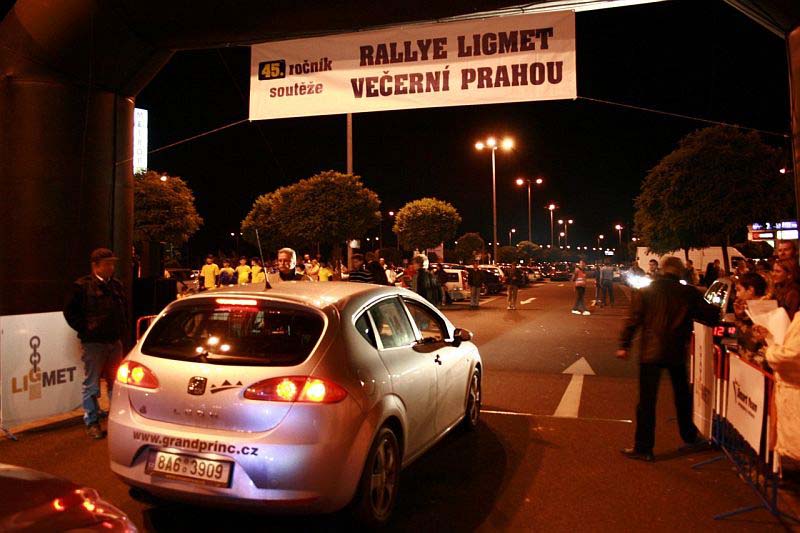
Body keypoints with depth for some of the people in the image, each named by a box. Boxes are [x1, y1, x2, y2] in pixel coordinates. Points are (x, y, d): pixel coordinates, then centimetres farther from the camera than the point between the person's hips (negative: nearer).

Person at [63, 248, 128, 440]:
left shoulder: (116, 285, 11)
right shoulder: (82, 286, -7)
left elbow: (125, 309, 24)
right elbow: (70, 311, -5)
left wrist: (123, 328, 13)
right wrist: (86, 329, -8)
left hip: (115, 342, 6)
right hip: (93, 343, -6)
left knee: (115, 382, 14)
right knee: (91, 384, 2)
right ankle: (92, 423, 11)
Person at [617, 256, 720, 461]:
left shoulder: (645, 291, -4)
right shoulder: (689, 293, -1)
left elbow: (633, 320, -7)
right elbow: (710, 316, 6)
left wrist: (624, 346, -2)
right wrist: (718, 310, 29)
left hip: (650, 352, -2)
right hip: (677, 352, 2)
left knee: (646, 401, 1)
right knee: (682, 395, 24)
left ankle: (643, 448, 4)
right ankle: (689, 436, 42)